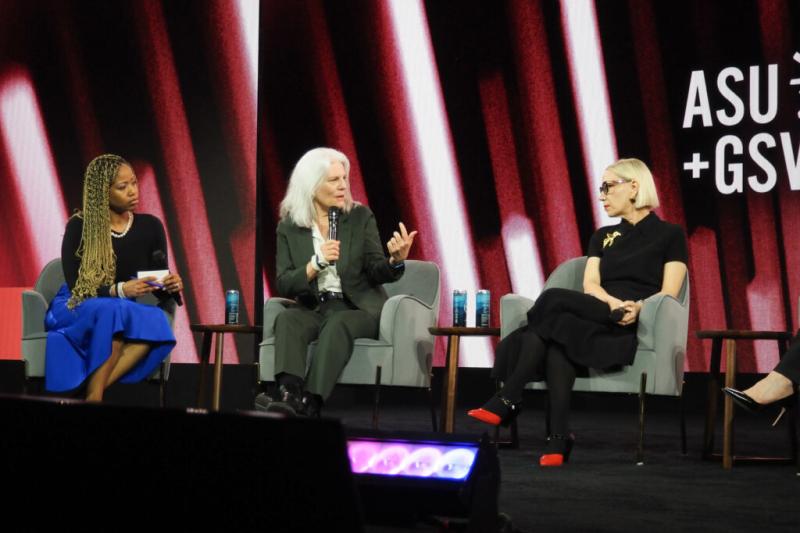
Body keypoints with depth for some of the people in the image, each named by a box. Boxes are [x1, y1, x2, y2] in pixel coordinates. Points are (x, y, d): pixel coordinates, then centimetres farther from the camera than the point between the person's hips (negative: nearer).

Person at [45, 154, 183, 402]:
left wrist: (170, 286, -21)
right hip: (75, 309, -3)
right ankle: (94, 398, -34)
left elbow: (159, 289, 4)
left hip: (124, 311, 3)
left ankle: (94, 394, -37)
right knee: (113, 311, -39)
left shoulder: (150, 226, 1)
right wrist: (119, 291, -29)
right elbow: (76, 287, -13)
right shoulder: (79, 227, -9)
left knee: (156, 321, -34)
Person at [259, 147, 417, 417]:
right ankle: (290, 396, -53)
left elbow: (377, 273, -2)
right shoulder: (289, 227, 5)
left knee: (337, 323, -35)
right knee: (287, 318, -31)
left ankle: (310, 405, -49)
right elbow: (284, 286, -1)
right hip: (314, 309, 2)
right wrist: (316, 263, -18)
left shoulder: (360, 217, 3)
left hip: (358, 309, -1)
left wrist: (396, 260, -25)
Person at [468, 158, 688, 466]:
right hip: (596, 321, 5)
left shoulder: (669, 235, 10)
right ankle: (559, 438, -41)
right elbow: (590, 285, 8)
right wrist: (614, 303, -14)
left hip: (636, 329, -5)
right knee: (557, 332, -33)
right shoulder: (602, 237, 25)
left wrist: (638, 308, -22)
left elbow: (669, 294, -1)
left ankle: (507, 402, -26)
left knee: (554, 299, -28)